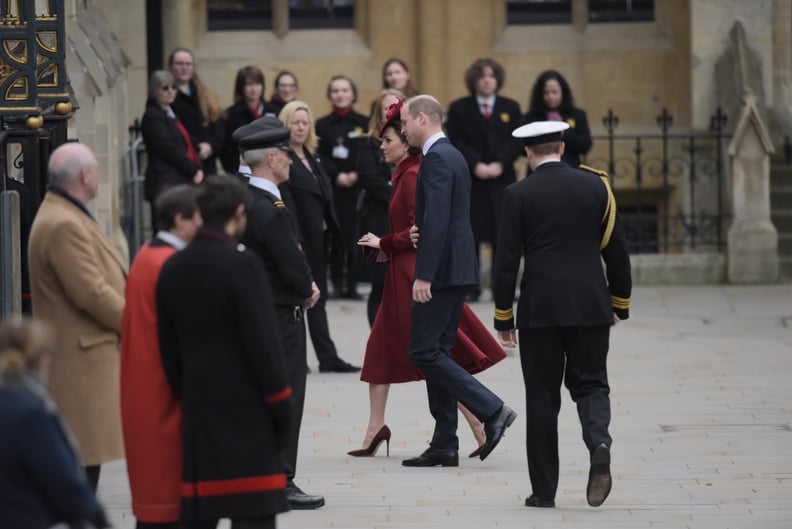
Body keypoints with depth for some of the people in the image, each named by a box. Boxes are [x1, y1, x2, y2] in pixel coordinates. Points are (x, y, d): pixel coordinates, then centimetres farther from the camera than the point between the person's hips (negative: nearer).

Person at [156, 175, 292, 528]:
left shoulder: (172, 268, 8)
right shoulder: (241, 264, -12)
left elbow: (168, 346, 12)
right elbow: (263, 341, -12)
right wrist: (281, 403, -5)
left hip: (197, 408, 7)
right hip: (246, 408, -7)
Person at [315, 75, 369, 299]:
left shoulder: (364, 123, 6)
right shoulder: (322, 125, 7)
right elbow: (320, 157, 1)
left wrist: (356, 175, -11)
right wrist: (337, 175, -13)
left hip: (358, 187, 0)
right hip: (333, 188, 0)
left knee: (355, 235, -4)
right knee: (336, 235, -4)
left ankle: (352, 283, 2)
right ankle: (337, 282, 6)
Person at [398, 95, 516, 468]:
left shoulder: (436, 158, -14)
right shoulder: (452, 155, 17)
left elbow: (436, 220, -23)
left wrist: (423, 276, -25)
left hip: (442, 270, -10)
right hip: (457, 268, 10)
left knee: (424, 352, -8)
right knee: (436, 352, 10)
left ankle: (492, 411, -10)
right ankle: (444, 446, 10)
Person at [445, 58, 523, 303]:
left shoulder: (511, 108, 10)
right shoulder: (459, 108, 5)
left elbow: (517, 142, 2)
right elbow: (455, 142, -3)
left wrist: (500, 164, -13)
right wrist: (475, 165, -16)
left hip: (502, 179, 1)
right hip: (469, 181, -1)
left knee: (503, 234, 0)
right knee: (470, 234, -1)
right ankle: (469, 287, 4)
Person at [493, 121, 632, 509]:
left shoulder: (519, 194, -3)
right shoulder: (595, 185, 3)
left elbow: (507, 260, -5)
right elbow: (616, 249, 6)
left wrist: (503, 317, 2)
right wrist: (619, 303, 16)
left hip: (539, 308, -2)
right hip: (590, 305, 2)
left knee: (542, 396, 5)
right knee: (589, 383, 11)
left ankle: (544, 490, 7)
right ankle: (598, 443, -20)